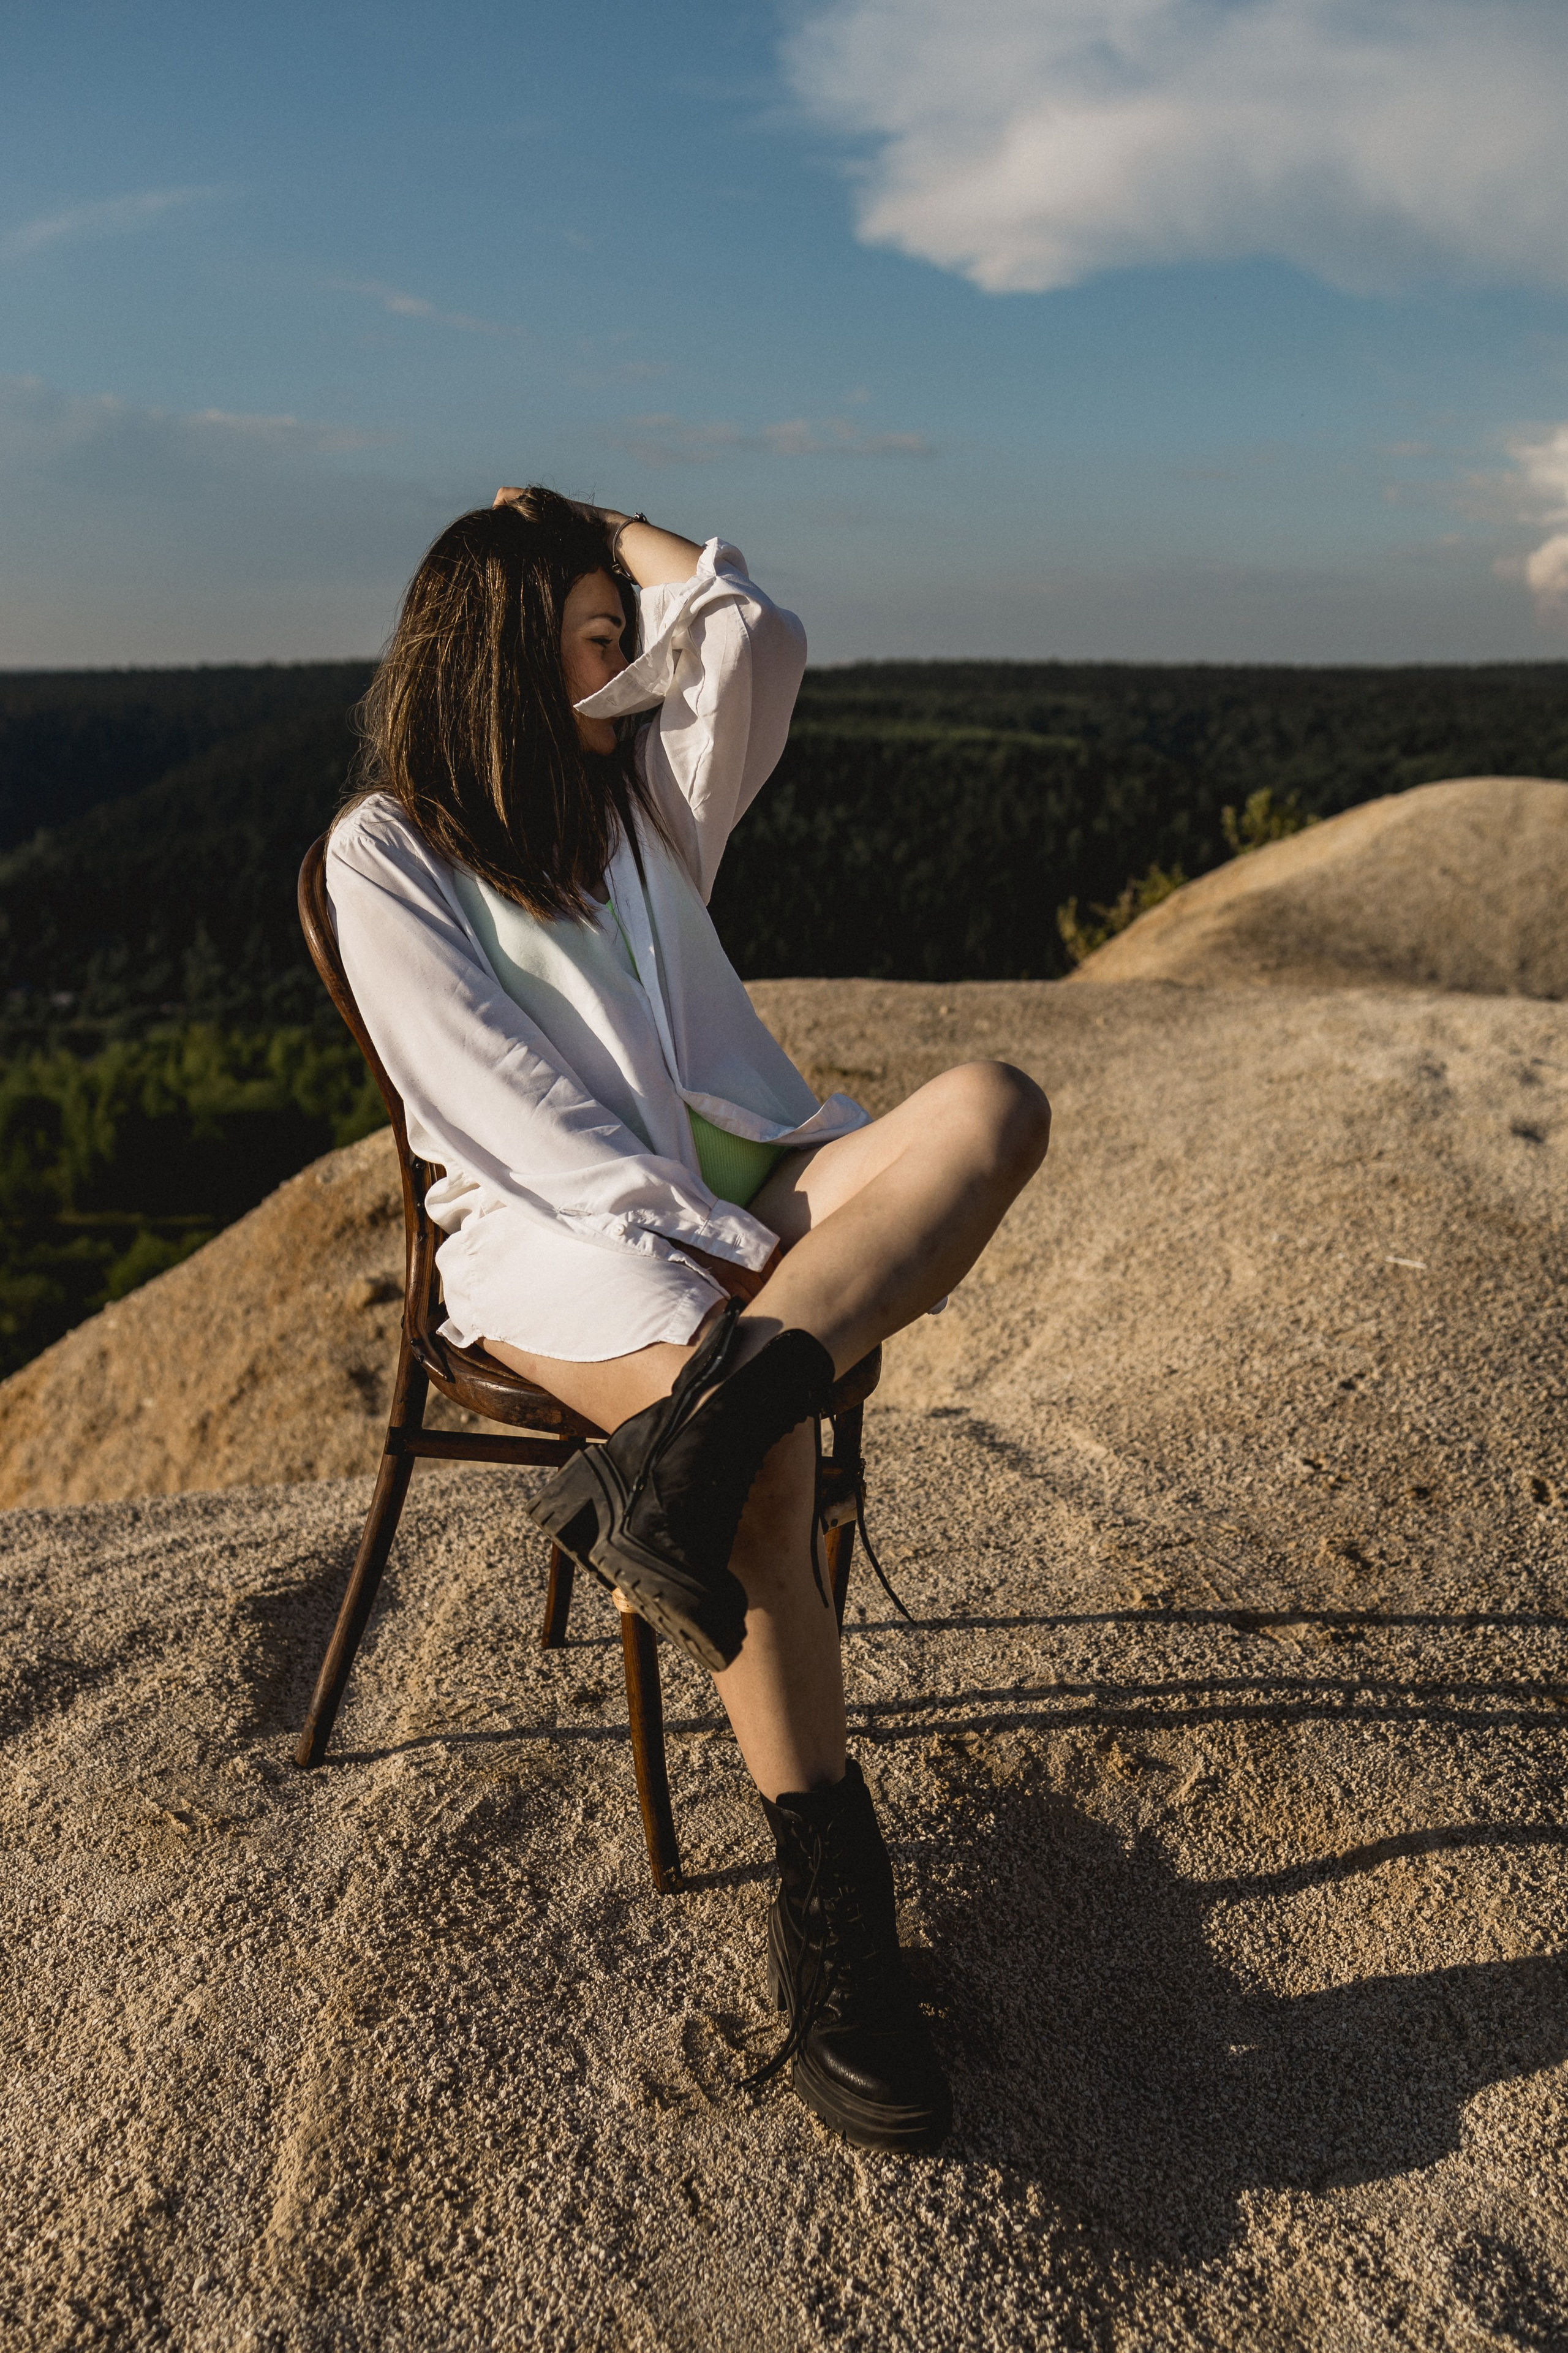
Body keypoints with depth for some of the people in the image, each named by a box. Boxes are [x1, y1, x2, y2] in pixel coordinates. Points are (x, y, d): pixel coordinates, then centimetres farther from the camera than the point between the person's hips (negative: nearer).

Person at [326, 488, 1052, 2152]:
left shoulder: (647, 790, 20)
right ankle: (830, 1919, -22)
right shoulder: (385, 850, 3)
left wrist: (598, 527, 14)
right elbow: (499, 1099, -9)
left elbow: (756, 641, 0)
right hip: (547, 1223, -4)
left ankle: (670, 1458, -43)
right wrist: (700, 1244, -18)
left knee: (993, 1107, -27)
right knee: (772, 1463, -34)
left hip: (738, 1177, 5)